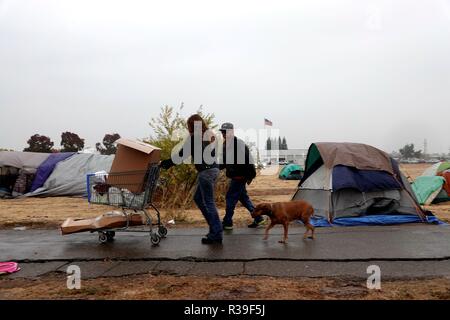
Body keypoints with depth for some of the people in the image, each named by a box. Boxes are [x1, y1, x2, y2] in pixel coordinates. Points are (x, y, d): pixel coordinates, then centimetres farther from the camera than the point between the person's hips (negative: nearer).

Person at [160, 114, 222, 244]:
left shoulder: (194, 137, -11)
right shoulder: (210, 135, 13)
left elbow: (182, 154, -10)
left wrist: (165, 163, -1)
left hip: (206, 172, -9)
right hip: (213, 169, 9)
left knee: (209, 202, -3)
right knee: (198, 198, 19)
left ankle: (216, 234, 2)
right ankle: (215, 227, 22)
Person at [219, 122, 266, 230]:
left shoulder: (239, 144, -17)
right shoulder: (225, 144, 11)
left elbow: (248, 160, -20)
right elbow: (224, 161, 18)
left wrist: (250, 176, -20)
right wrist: (217, 167, 2)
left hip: (240, 176, -9)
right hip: (235, 176, 9)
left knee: (231, 198, -2)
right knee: (243, 198, 15)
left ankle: (227, 223, 10)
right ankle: (258, 218, 24)